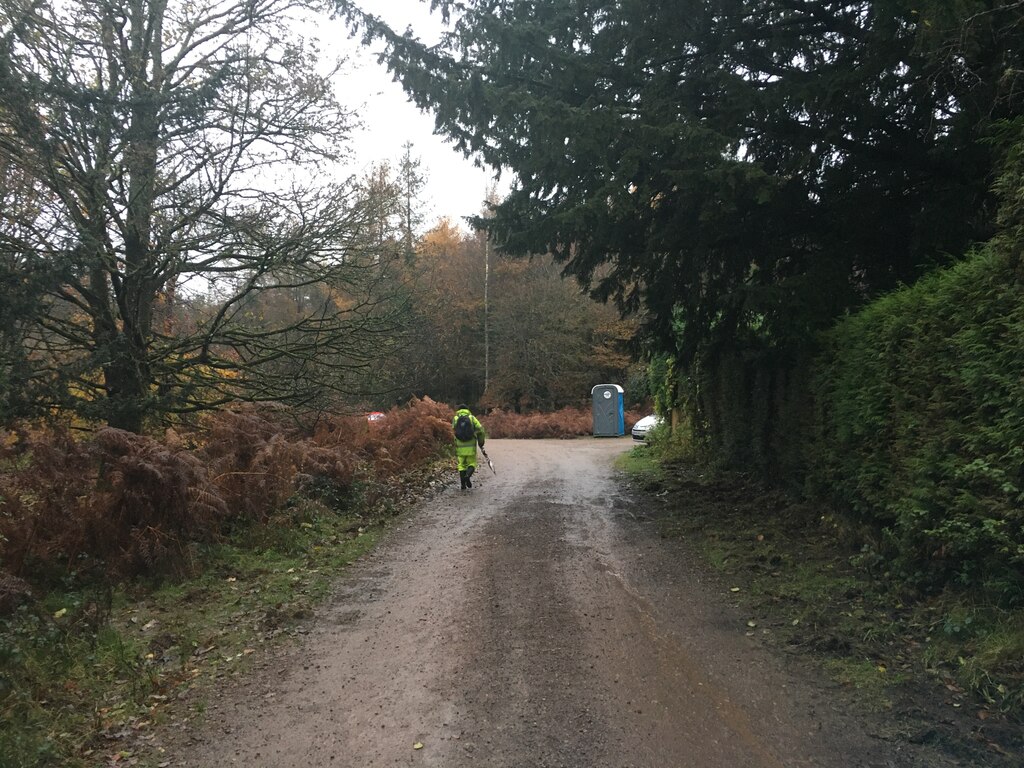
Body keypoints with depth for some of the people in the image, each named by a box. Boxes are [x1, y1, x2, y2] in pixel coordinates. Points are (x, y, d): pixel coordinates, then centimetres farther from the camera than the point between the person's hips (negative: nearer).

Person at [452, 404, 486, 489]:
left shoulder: (455, 419, 6)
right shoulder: (472, 418, 3)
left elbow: (453, 430, 1)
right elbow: (480, 430, -4)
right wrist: (481, 442, 7)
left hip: (460, 447, 1)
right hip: (471, 447, -1)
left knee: (461, 465, 13)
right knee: (472, 463, 11)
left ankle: (463, 484, 8)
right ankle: (468, 475, -17)